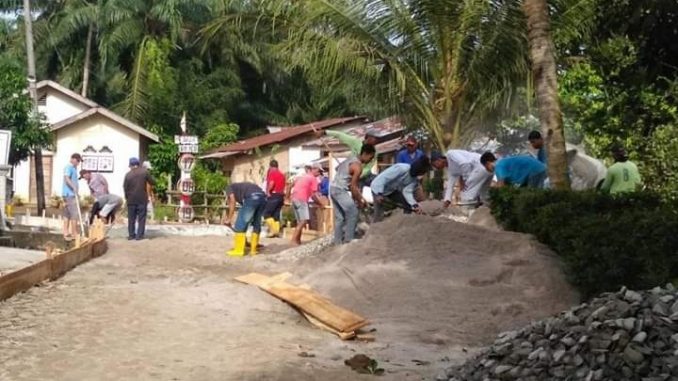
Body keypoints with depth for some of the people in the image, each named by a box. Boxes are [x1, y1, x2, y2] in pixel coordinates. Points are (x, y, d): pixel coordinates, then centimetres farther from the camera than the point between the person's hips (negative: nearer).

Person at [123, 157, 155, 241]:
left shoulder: (128, 174, -4)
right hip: (142, 199, -1)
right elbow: (152, 182, 1)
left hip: (131, 199, 1)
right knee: (141, 217, 5)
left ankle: (131, 235, 12)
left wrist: (127, 197, 14)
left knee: (131, 218, 10)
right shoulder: (144, 172, -4)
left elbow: (125, 187, -1)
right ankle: (139, 235, 2)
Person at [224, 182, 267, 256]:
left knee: (240, 224, 5)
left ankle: (238, 250, 7)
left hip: (252, 198, -7)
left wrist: (229, 219, 9)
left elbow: (232, 202, 5)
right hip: (262, 198, 7)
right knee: (256, 224, 20)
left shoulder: (229, 188, 26)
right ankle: (253, 249, 25)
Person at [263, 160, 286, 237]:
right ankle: (277, 231, 5)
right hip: (281, 195, 8)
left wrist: (268, 192, -11)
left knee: (266, 213, -5)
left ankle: (273, 230, -16)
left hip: (273, 195, -8)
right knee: (276, 215, 10)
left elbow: (271, 183, -21)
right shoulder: (281, 174, 17)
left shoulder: (271, 173, -7)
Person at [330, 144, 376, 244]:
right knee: (353, 213, -9)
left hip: (333, 188, 10)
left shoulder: (352, 159, 15)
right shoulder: (358, 166, -15)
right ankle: (349, 240, -9)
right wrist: (360, 201, -4)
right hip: (340, 190, -10)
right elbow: (353, 187, -16)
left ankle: (338, 242, 15)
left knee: (339, 217, 12)